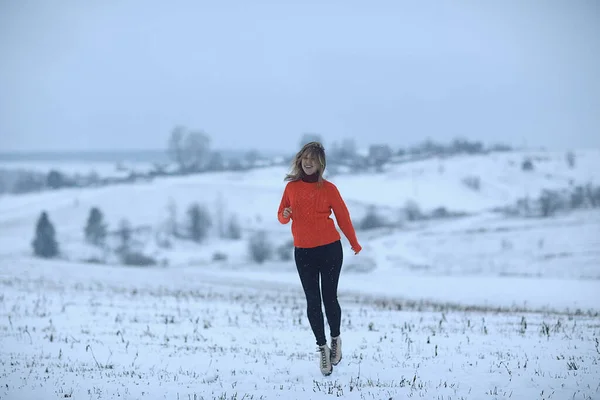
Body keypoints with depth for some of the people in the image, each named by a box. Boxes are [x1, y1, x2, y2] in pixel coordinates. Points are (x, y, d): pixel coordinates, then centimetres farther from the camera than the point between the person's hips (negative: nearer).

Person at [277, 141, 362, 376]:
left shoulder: (328, 189, -2)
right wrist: (285, 215, -13)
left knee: (329, 297, 1)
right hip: (303, 252, 2)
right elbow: (282, 215, 11)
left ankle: (336, 339, 24)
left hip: (330, 249, -2)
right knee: (312, 301, 1)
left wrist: (354, 244, 12)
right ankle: (322, 348, 9)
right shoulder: (292, 187, 5)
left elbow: (343, 216, 5)